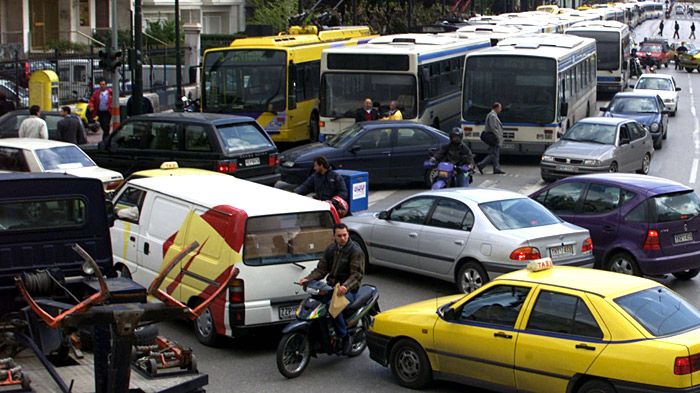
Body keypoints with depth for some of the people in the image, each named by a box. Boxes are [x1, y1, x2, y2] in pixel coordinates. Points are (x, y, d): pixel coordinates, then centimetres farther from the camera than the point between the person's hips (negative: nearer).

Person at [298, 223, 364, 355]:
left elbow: (357, 274, -17)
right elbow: (321, 269, 10)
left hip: (348, 289, -7)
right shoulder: (330, 250, 12)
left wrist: (345, 286, -35)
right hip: (331, 286, 7)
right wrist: (308, 279, -8)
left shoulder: (356, 251, -8)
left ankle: (344, 337, -16)